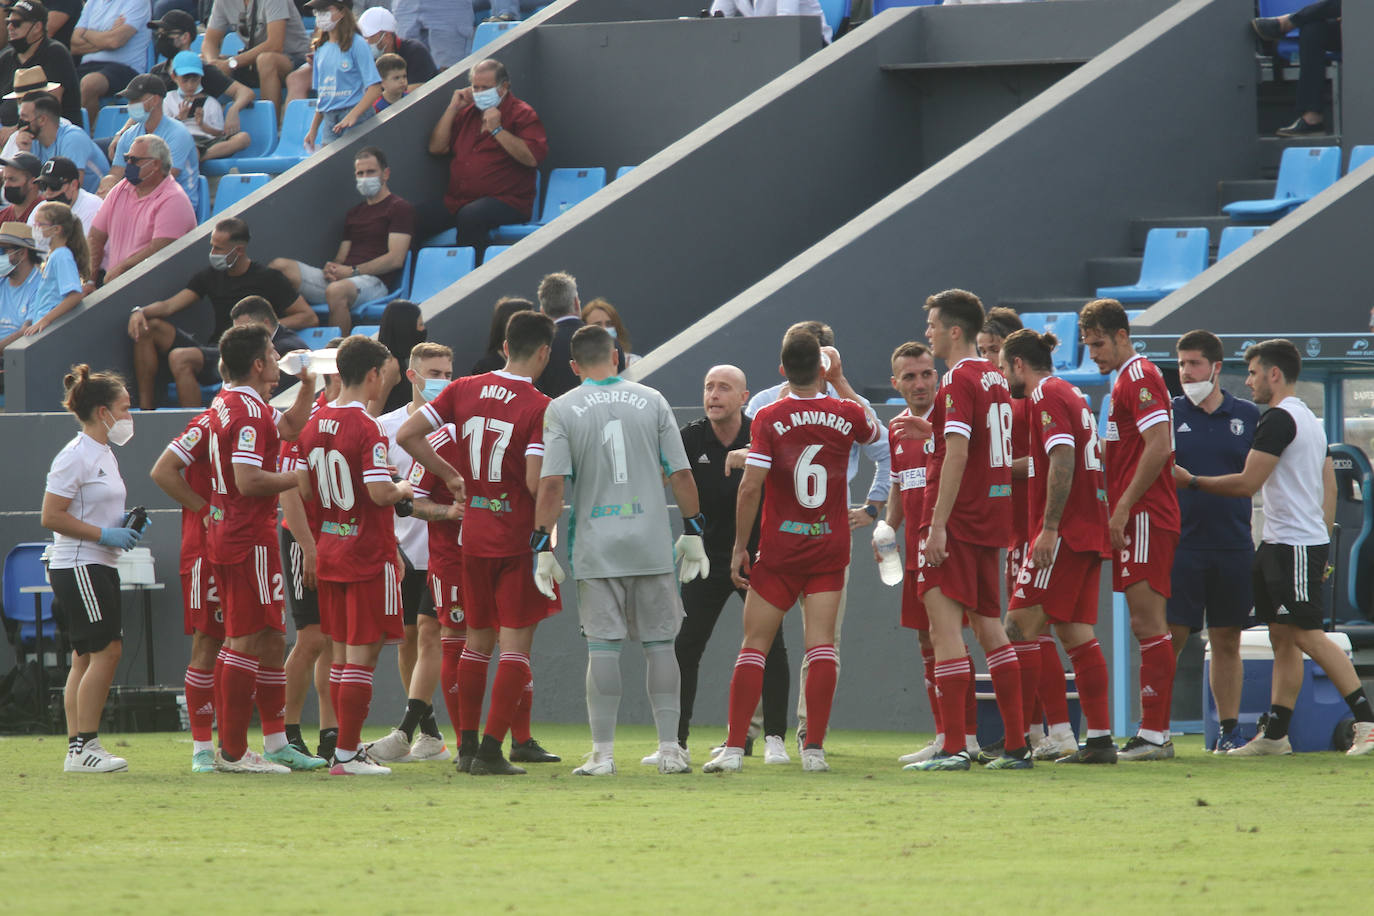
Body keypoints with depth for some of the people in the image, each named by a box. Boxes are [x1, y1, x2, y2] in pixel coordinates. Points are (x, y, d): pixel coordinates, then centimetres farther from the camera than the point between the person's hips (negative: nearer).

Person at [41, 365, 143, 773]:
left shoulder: (105, 455, 16)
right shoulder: (75, 456, -13)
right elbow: (52, 517, -18)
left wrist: (126, 525, 9)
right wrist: (105, 534, -19)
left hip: (100, 567, 10)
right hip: (77, 566, -10)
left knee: (87, 656, 7)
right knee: (105, 650, -13)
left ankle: (78, 747, 8)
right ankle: (84, 746, -10)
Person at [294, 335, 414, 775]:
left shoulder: (314, 424, 6)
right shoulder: (366, 429, -17)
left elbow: (303, 489, 11)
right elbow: (380, 494, -22)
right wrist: (402, 489, -2)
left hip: (328, 552, 8)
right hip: (368, 555, -8)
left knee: (342, 652, 15)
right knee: (362, 654, -4)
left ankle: (348, 745, 20)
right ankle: (346, 754, -5)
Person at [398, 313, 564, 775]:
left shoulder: (464, 390, 2)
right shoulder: (540, 408, -14)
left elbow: (406, 435, 0)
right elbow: (536, 483, -21)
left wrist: (450, 474, 11)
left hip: (474, 531, 5)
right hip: (519, 535, -5)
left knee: (478, 640, 15)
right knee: (516, 642, -1)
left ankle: (466, 745, 17)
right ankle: (491, 750, -8)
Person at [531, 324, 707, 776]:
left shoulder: (562, 409, -2)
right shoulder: (651, 401, 4)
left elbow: (551, 483, -8)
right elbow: (681, 474, 4)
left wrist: (543, 546, -6)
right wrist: (693, 532, 12)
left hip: (597, 547, -1)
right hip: (652, 543, 1)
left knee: (602, 648, 0)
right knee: (660, 644, 7)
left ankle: (602, 753, -1)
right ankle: (670, 749, 6)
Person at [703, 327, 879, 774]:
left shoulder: (768, 419, -10)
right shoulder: (846, 414, -2)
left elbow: (750, 489, -13)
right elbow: (874, 430, 24)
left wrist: (740, 548, -3)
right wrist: (840, 382, 28)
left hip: (779, 552, -2)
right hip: (830, 547, 2)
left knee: (754, 646, 3)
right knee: (821, 645, 0)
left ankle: (734, 748, 0)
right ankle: (814, 749, -6)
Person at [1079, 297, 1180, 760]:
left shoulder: (1139, 377, -11)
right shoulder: (1127, 379, 21)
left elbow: (1159, 446, -21)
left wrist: (1123, 507, -19)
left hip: (1145, 516, -10)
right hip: (1140, 519, 10)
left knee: (1148, 623, -10)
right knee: (1147, 624, 9)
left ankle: (1155, 733, -11)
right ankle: (1153, 731, 10)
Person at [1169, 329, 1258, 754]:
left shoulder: (1248, 416, 7)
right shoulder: (1168, 415, 4)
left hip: (1234, 546, 2)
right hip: (1180, 544, -2)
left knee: (1227, 642, 5)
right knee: (1170, 638, -5)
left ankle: (1229, 729, 11)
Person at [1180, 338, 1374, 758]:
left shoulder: (1279, 419, -13)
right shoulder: (1310, 419, 19)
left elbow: (1248, 483, -14)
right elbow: (1329, 487, 22)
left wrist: (1191, 481, -3)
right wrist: (1321, 545, 24)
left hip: (1294, 545, -10)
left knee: (1307, 635, -12)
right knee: (1282, 637, 8)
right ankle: (1275, 735, 8)